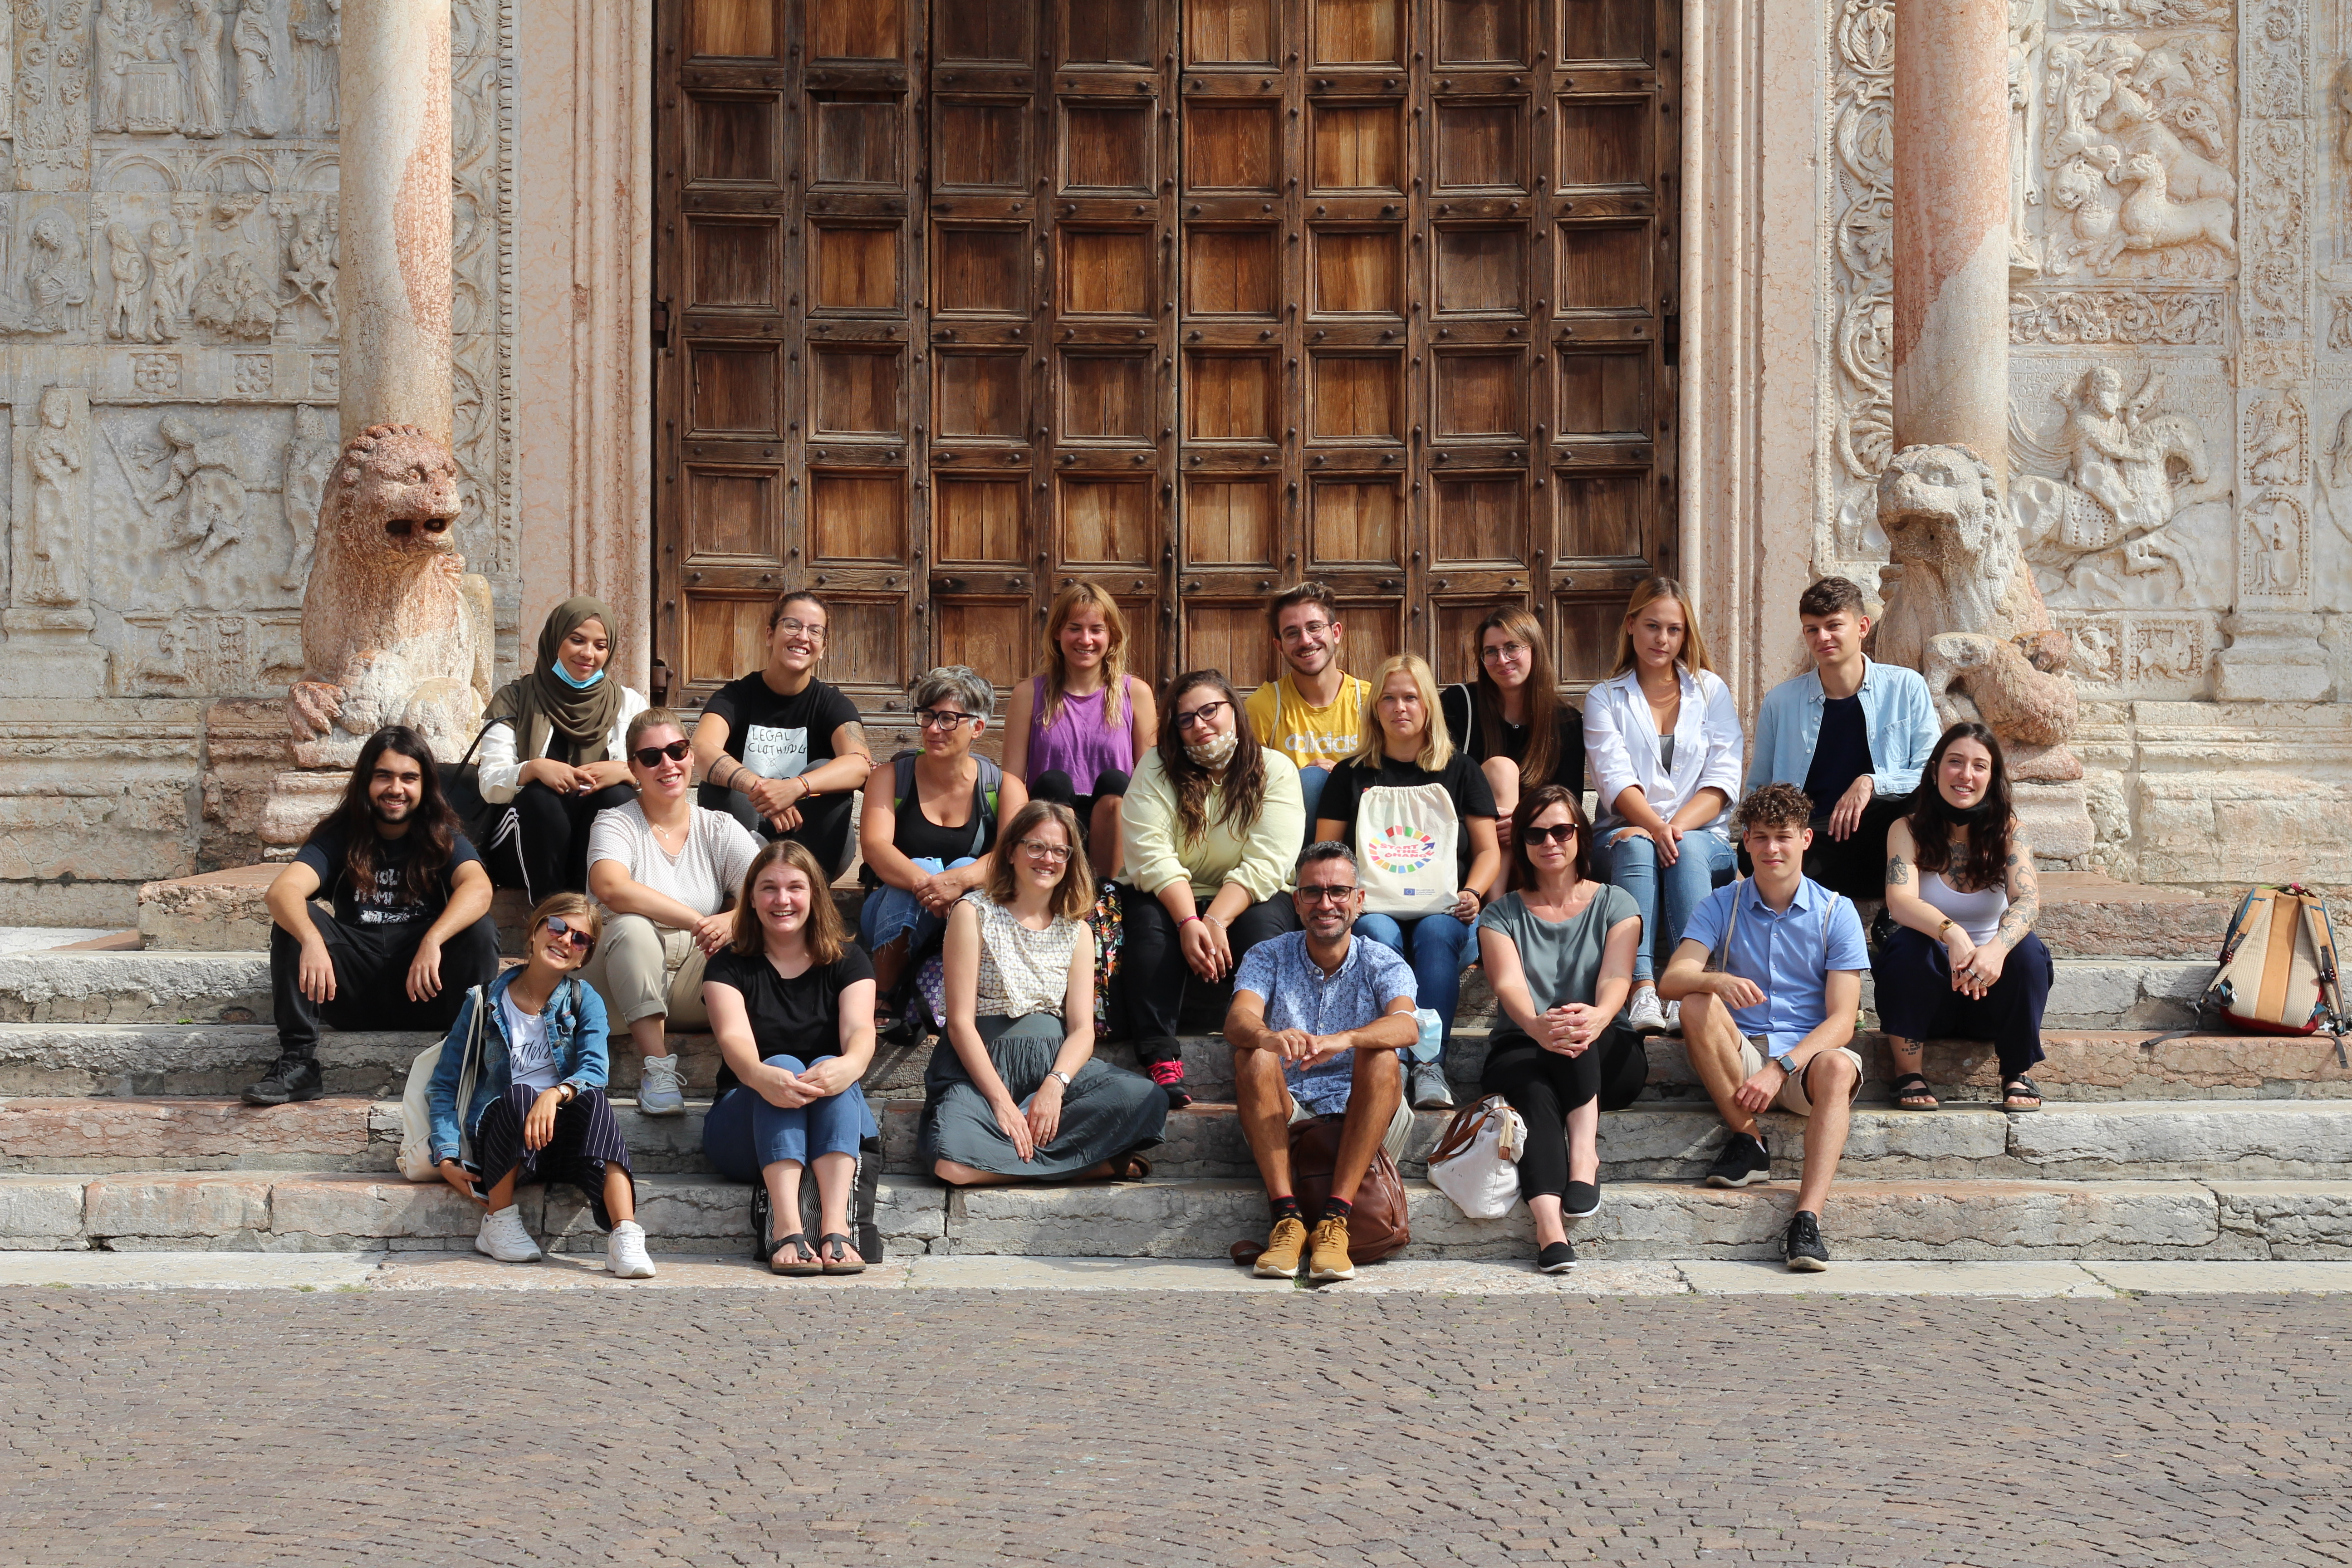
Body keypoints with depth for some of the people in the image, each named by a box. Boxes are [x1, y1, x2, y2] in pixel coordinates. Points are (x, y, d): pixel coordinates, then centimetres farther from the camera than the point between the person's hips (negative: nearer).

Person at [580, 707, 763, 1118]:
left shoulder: (720, 830, 6)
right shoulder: (616, 824, -3)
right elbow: (611, 888, -27)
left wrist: (733, 921, -33)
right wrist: (698, 922, -35)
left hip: (696, 990, 2)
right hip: (630, 984, -2)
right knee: (631, 927, -34)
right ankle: (657, 1066, -32)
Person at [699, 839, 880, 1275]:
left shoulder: (848, 961, 6)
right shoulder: (730, 966, 3)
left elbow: (860, 1030, -14)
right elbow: (734, 1039, -17)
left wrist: (850, 1065, -40)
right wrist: (762, 1076, -42)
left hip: (835, 1132, 1)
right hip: (747, 1129, -1)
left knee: (829, 1068, -29)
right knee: (785, 1066, -30)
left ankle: (836, 1229, -49)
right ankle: (786, 1231, -50)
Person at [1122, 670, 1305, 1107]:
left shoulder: (1274, 770, -4)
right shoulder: (1155, 768, -1)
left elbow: (1266, 863, -15)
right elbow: (1152, 856, -14)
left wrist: (1216, 921, -29)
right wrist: (1189, 922, -29)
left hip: (1247, 899, -1)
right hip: (1169, 896, 1)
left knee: (1265, 924, -33)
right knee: (1148, 922, -31)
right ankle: (1160, 1058, -35)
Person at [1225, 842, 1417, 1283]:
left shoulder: (1382, 963, 2)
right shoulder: (1269, 957, 4)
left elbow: (1406, 1026, -21)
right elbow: (1238, 1019, -17)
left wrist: (1344, 1040, -43)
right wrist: (1268, 1036, -43)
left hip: (1363, 1121, -1)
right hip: (1286, 1120, 1)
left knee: (1381, 1058, -28)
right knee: (1252, 1057, -26)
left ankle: (1335, 1217, -33)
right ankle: (1285, 1215, -32)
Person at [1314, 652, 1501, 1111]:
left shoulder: (1460, 772, 18)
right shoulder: (1352, 775, 18)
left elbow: (1487, 850, 14)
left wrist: (1473, 893, -7)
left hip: (1443, 912, 0)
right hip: (1374, 909, 0)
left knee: (1437, 933, -35)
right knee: (1378, 935, -35)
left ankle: (1430, 1064, -45)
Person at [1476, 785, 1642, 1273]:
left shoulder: (1614, 905, 10)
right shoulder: (1502, 915, 10)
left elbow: (1615, 978, -9)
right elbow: (1509, 984, -10)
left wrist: (1597, 1018, -35)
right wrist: (1536, 1026, -36)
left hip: (1607, 1056, 1)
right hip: (1521, 1051, 0)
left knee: (1574, 1025, -34)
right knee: (1531, 1083, -37)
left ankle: (1584, 1153, -39)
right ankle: (1549, 1226, -54)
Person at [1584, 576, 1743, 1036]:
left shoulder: (1711, 691, 14)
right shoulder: (1605, 699, 12)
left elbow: (1723, 780, 2)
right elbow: (1615, 778, -5)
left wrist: (1676, 828, -17)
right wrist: (1656, 827, -25)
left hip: (1701, 837, 1)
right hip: (1625, 833, 0)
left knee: (1686, 849, -34)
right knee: (1635, 848, -35)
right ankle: (1642, 991, -52)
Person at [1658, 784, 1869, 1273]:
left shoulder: (1836, 912, 1)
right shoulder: (1721, 906, 6)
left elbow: (1842, 1021, -7)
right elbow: (1672, 979, -10)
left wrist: (1779, 1068, -22)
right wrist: (1717, 982, -34)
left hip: (1808, 1053, -2)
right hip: (1741, 1054, 2)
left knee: (1836, 1067, -36)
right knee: (1697, 1006, -28)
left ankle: (1807, 1219, -48)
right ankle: (1747, 1141, -16)